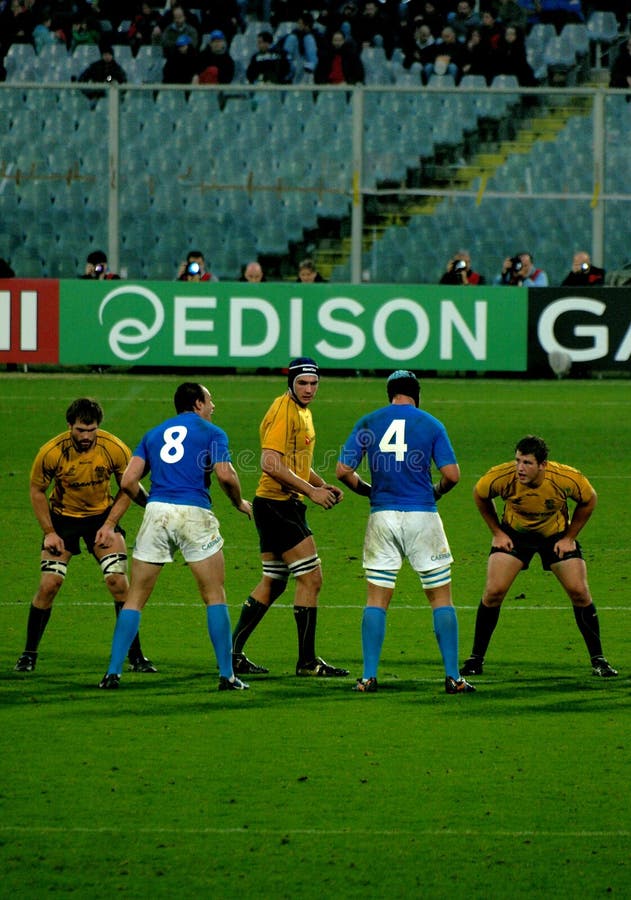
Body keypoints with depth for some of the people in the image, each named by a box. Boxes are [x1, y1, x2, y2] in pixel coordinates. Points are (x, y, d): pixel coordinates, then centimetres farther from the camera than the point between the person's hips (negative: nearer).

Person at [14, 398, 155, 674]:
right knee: (49, 584, -11)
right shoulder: (50, 452, -21)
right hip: (62, 518, 0)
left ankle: (135, 656, -1)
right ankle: (29, 655, 6)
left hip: (102, 516, 0)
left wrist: (110, 525, -13)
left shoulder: (115, 449, -19)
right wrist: (49, 532, -10)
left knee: (118, 580, -12)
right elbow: (37, 491, -6)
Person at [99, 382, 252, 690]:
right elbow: (225, 475, -8)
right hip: (194, 514, -3)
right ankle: (227, 675, 4)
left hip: (157, 513, 3)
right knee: (214, 596, 7)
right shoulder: (211, 432, 7)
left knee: (135, 598, 9)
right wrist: (239, 503, 10)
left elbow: (128, 481, 10)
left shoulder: (154, 434, 19)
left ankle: (113, 673, 1)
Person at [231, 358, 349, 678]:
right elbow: (271, 463, -24)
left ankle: (233, 653, 18)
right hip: (278, 505, -11)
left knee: (273, 583, 15)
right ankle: (307, 661, -4)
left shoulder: (302, 411, 17)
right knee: (311, 578, -8)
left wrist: (323, 485, 11)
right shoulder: (284, 411, -16)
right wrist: (311, 490, -21)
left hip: (284, 506, 11)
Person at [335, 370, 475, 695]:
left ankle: (368, 677, 0)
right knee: (441, 598, 6)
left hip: (382, 517, 1)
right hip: (422, 516, -1)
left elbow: (343, 471, 0)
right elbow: (452, 475, -5)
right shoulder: (431, 424, 2)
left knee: (376, 599, 7)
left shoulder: (367, 423, 5)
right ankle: (452, 677, 2)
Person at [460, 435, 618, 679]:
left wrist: (569, 538, -8)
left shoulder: (567, 479, -30)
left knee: (579, 592, -9)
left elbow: (589, 501, -7)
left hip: (556, 534, 0)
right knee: (493, 592, -13)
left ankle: (598, 660, 5)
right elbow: (479, 496, -5)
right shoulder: (500, 477, -30)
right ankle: (475, 659, 2)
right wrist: (497, 533, -4)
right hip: (514, 533, 0)